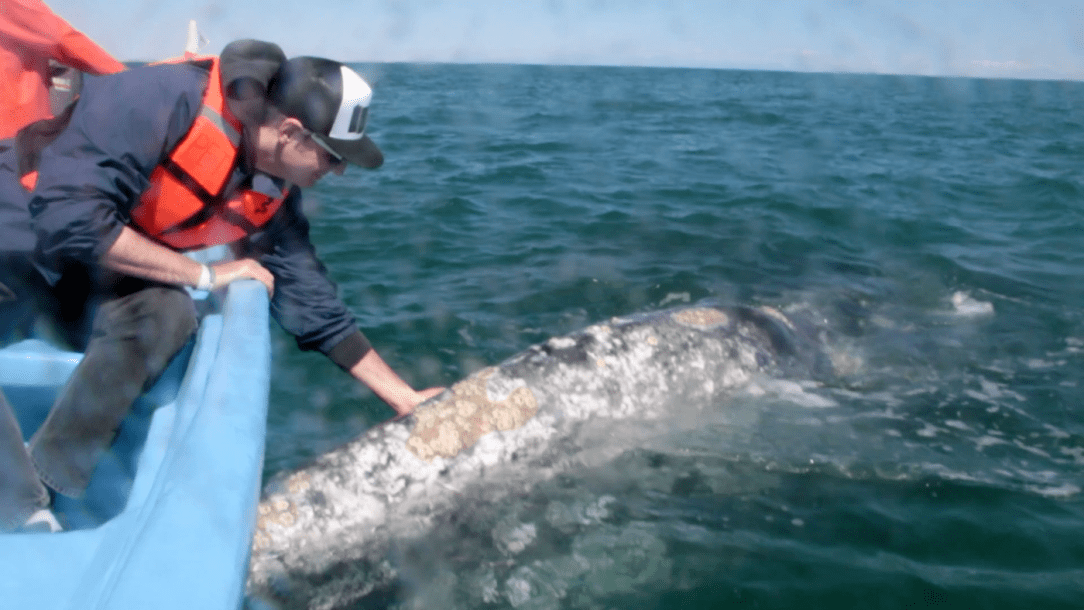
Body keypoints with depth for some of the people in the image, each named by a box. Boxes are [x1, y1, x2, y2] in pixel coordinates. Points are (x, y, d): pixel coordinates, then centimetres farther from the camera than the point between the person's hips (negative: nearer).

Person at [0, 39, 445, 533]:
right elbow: (69, 218, -35)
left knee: (167, 315, -23)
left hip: (95, 272, 5)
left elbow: (315, 311, -2)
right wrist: (206, 275, -28)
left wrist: (404, 397, -3)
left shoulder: (272, 196, -10)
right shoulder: (161, 99, -31)